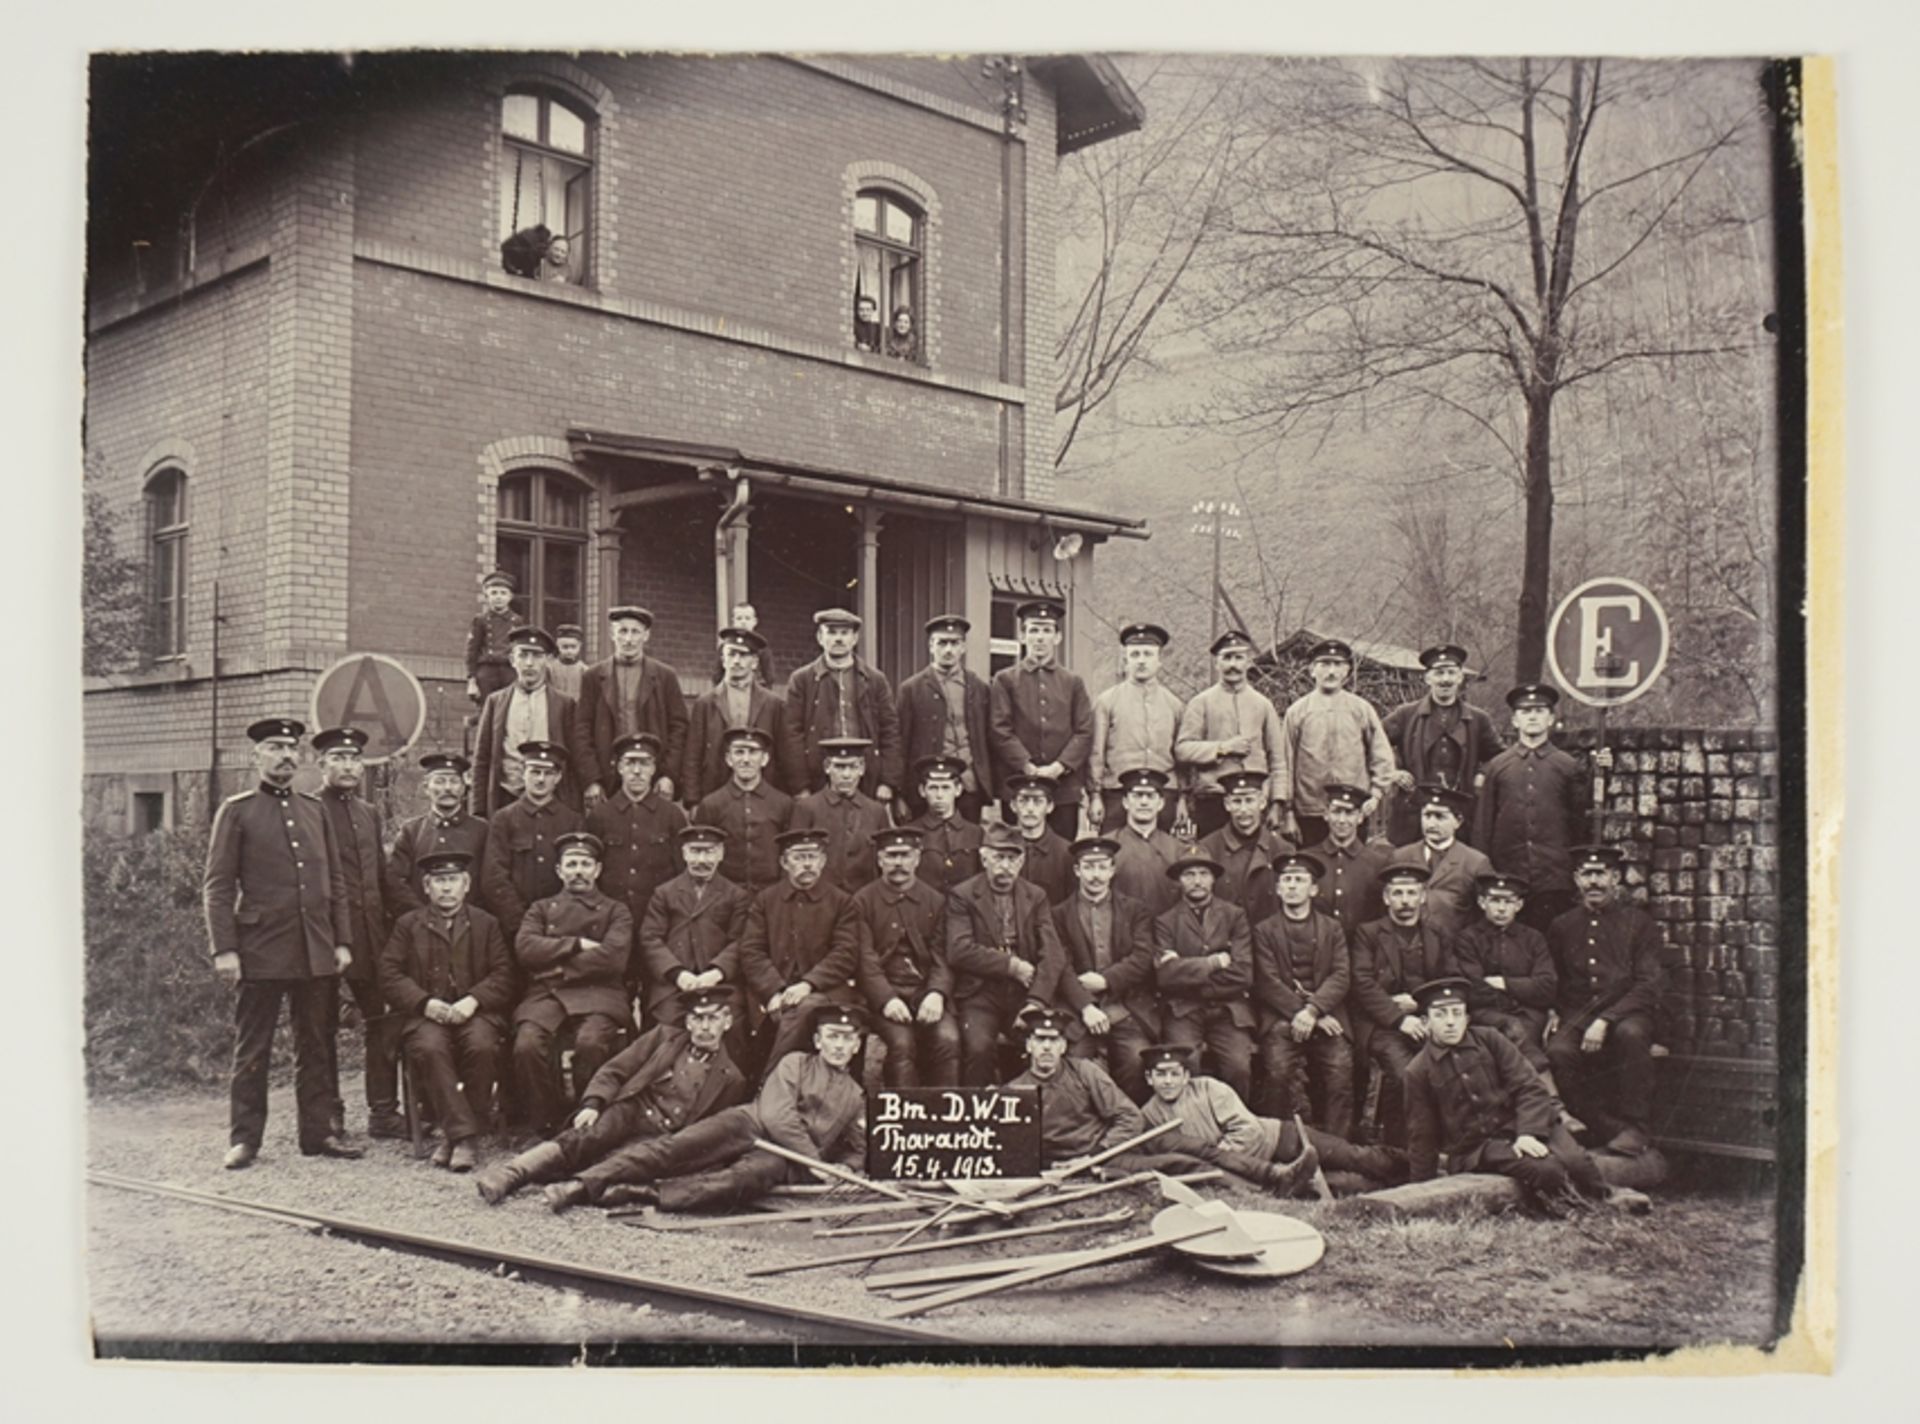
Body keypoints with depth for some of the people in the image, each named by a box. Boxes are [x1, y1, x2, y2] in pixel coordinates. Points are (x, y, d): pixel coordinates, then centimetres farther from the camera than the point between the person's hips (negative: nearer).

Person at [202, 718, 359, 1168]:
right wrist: (223, 949, -11)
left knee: (315, 1046, 8)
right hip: (260, 951, -4)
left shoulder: (315, 811, 13)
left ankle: (317, 1131, 16)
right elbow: (217, 886, -4)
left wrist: (341, 941, 8)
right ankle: (244, 1139, 9)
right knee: (252, 1049, 1)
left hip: (316, 952, 4)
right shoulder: (236, 811, 0)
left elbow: (335, 882, 15)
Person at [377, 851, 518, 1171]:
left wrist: (473, 1000, -12)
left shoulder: (486, 924, 17)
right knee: (429, 1048, -34)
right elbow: (390, 974, 5)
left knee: (482, 1046, -32)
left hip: (474, 1012, 0)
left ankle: (456, 1136, -21)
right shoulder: (407, 925, 16)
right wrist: (424, 1003, -12)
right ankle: (463, 1133, -30)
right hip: (425, 1015, 0)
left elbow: (504, 974, 7)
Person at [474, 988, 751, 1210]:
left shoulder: (731, 1079, 15)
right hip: (629, 1112, 1)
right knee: (584, 1138, -30)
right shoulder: (664, 1036, 18)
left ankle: (577, 1187, -58)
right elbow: (613, 1071, 12)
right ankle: (508, 1174, -45)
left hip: (663, 1138, -1)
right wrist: (593, 1104, -6)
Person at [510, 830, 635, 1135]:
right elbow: (525, 949, 4)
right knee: (527, 1045, -29)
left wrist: (557, 965, -1)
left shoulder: (616, 911, 17)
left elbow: (612, 958, -2)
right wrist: (577, 944, -1)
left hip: (598, 994, -2)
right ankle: (548, 1124, -11)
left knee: (591, 1042, -35)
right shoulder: (541, 909, 24)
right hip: (545, 994, 2)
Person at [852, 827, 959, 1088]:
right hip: (884, 993, -2)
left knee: (948, 1039, -25)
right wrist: (886, 998, -19)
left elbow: (942, 957, 7)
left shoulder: (935, 901, 14)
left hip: (927, 990, 2)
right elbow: (865, 958, -3)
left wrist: (937, 993, -14)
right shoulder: (863, 900, 6)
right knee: (902, 1042, -29)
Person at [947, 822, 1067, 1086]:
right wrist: (1012, 966, -11)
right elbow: (959, 951, -10)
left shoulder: (1036, 896, 13)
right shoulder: (962, 896, 3)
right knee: (979, 1047, -29)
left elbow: (1053, 953, 2)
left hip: (1024, 995, 3)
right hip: (981, 995, -3)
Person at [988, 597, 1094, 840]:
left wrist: (1058, 767, -9)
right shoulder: (1004, 680, 7)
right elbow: (1000, 731, -2)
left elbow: (1085, 732, 5)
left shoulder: (1073, 683, 13)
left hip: (1064, 787, 2)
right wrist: (1029, 768, -12)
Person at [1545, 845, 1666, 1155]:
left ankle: (1636, 1129, -25)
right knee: (1557, 1051, -31)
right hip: (1576, 1016, 2)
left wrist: (1605, 1021, -17)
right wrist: (1554, 1014, 0)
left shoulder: (1639, 923, 6)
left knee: (1630, 1034, -38)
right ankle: (1610, 1129, -23)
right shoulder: (1561, 927, 16)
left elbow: (1648, 986, -4)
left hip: (1626, 1014, -2)